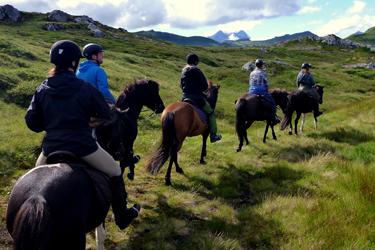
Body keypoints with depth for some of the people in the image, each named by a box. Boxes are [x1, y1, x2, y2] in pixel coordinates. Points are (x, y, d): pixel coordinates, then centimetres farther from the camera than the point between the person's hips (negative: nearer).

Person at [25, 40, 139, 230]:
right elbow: (105, 114, 1)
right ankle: (122, 217, 29)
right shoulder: (85, 88, -7)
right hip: (83, 146, -3)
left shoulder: (42, 90, 2)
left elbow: (32, 122, 3)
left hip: (51, 148, 4)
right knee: (115, 173, 18)